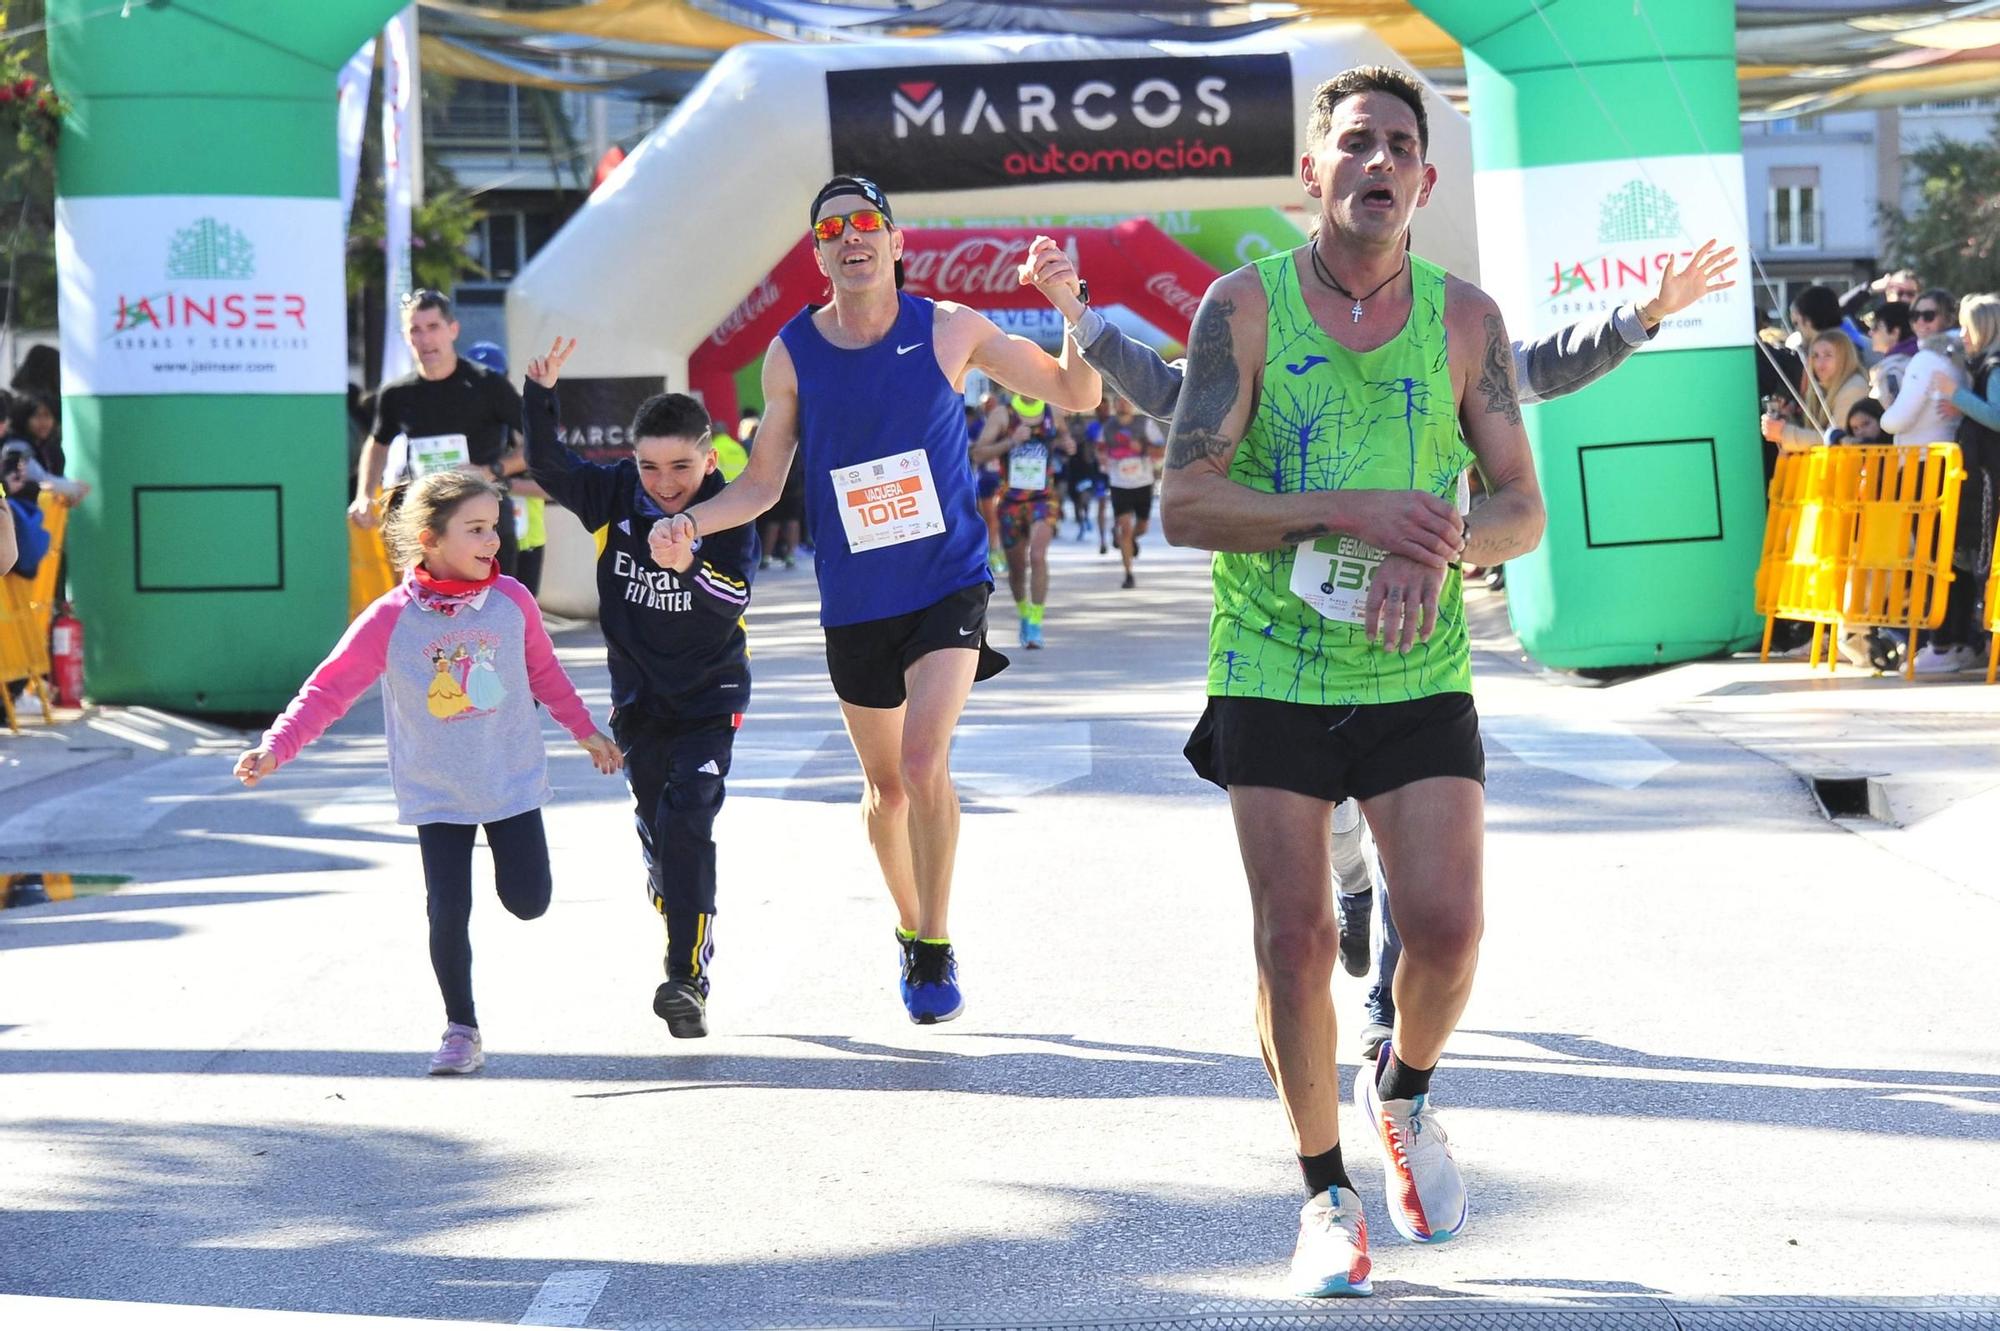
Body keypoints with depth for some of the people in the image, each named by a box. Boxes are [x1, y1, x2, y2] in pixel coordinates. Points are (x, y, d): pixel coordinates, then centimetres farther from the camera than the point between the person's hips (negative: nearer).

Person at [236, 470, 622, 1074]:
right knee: (448, 912, -6)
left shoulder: (512, 601, -5)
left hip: (513, 781, 2)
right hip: (436, 795, -2)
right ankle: (461, 1031, 11)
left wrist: (585, 731, 20)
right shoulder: (390, 619, -13)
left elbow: (545, 671, 12)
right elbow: (328, 690, -11)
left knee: (528, 902, 3)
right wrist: (275, 748, -22)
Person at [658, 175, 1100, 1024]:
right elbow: (763, 482, 4)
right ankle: (909, 929, 37)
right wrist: (691, 522, -14)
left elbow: (1077, 396, 2)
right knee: (886, 785, 13)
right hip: (855, 602, 2)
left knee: (924, 758, -21)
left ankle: (937, 947, -6)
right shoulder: (792, 355, -3)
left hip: (947, 584, -2)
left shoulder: (948, 330, -5)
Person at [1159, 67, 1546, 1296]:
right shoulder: (1246, 306, -4)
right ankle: (1328, 1196, 15)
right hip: (1272, 674, -1)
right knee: (1296, 941, -3)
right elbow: (1184, 505, -9)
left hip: (1419, 676, 1)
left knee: (1446, 925, -9)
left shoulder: (1465, 318, 2)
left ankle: (1405, 1094, 24)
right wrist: (1349, 512, -20)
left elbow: (1522, 509, 5)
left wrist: (1441, 545, -17)